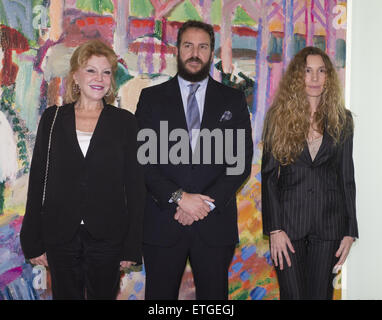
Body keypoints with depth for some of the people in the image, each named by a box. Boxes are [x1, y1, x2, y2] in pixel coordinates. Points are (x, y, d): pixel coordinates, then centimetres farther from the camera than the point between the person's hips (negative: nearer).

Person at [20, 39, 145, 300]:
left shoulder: (124, 122, 1)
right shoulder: (53, 118, 4)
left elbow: (135, 185, 0)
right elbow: (37, 181, 5)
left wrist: (132, 246, -4)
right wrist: (33, 242, 1)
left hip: (107, 239, -1)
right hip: (60, 237, 1)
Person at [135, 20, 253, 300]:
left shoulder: (233, 100, 8)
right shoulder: (151, 98, 7)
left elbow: (242, 160, 1)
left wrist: (208, 203, -10)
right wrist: (178, 197, -13)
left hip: (215, 223, 1)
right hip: (162, 223, 0)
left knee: (214, 295, 8)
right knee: (160, 295, 8)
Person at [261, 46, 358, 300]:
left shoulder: (341, 120, 7)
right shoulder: (279, 117, 2)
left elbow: (347, 177, 8)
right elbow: (269, 175, 0)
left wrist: (350, 232, 3)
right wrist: (274, 229, -8)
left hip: (329, 225, 1)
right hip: (288, 222, -1)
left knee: (321, 293, 7)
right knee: (292, 293, 3)